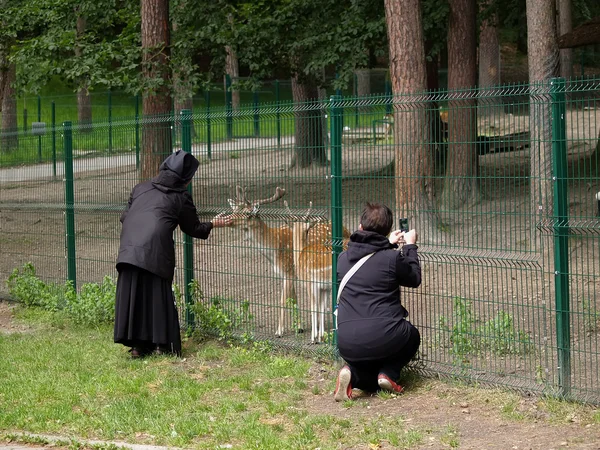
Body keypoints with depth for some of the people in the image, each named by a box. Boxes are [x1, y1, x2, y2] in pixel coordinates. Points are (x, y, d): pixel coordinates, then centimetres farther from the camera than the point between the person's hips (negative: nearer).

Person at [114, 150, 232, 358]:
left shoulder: (141, 188, 20)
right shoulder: (181, 197, 11)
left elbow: (124, 216, 21)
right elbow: (194, 228, 21)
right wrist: (213, 224, 38)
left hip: (129, 250, 3)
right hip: (155, 253, -3)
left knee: (131, 294, 8)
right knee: (158, 295, 8)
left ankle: (137, 345, 9)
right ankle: (161, 344, 9)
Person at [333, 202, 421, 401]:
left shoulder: (343, 258, 9)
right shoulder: (392, 258, -6)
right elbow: (414, 279, 14)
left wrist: (389, 244, 39)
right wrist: (410, 246, 25)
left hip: (347, 342, 4)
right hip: (384, 337, -4)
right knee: (412, 337, 33)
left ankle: (353, 373, -5)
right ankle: (389, 373, 5)